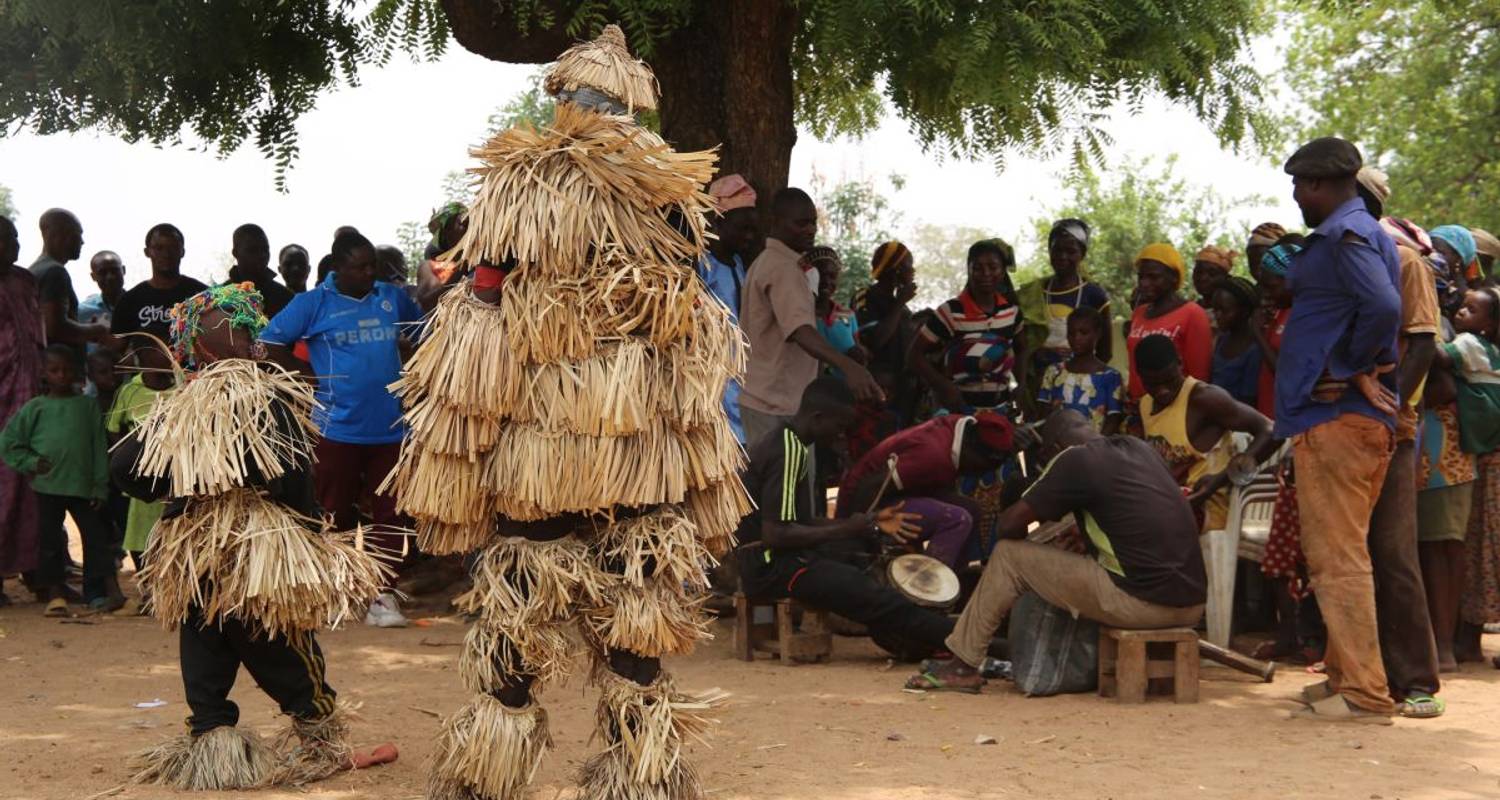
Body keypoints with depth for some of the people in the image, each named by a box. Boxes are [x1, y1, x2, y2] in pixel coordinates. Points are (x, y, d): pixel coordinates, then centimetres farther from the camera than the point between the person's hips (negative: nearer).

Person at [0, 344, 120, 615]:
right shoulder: (36, 407, 3)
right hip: (48, 486, 0)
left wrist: (100, 487, -1)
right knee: (50, 541, 5)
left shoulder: (88, 406, 4)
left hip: (84, 486, 1)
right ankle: (54, 594, 14)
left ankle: (99, 592, 4)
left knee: (96, 537, 0)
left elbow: (98, 448, 3)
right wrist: (30, 463, -4)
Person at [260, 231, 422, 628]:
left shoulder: (392, 298, 9)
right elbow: (270, 342, -1)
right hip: (338, 427, -3)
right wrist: (311, 376, -5)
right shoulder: (314, 303, -1)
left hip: (389, 427, 3)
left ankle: (383, 595, 6)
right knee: (336, 514, 6)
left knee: (389, 513, 2)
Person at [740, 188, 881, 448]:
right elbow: (800, 329, -34)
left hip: (768, 400, 10)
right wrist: (848, 366, -48)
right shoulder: (783, 269, -17)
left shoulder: (766, 262, 16)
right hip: (777, 405, -10)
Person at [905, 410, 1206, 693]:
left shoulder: (1076, 460, -6)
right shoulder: (1140, 448, 15)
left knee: (1008, 556, 5)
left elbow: (1009, 524, -2)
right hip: (1193, 604, 8)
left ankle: (963, 665, 12)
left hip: (1143, 603, -8)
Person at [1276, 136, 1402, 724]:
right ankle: (1346, 677, 22)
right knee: (1340, 554, 16)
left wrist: (1344, 371, -17)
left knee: (1337, 556, -9)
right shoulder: (1369, 233, 19)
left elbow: (1382, 305, -28)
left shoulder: (1343, 235, -12)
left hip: (1335, 417, -10)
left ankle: (1363, 693, -7)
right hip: (1363, 417, 11)